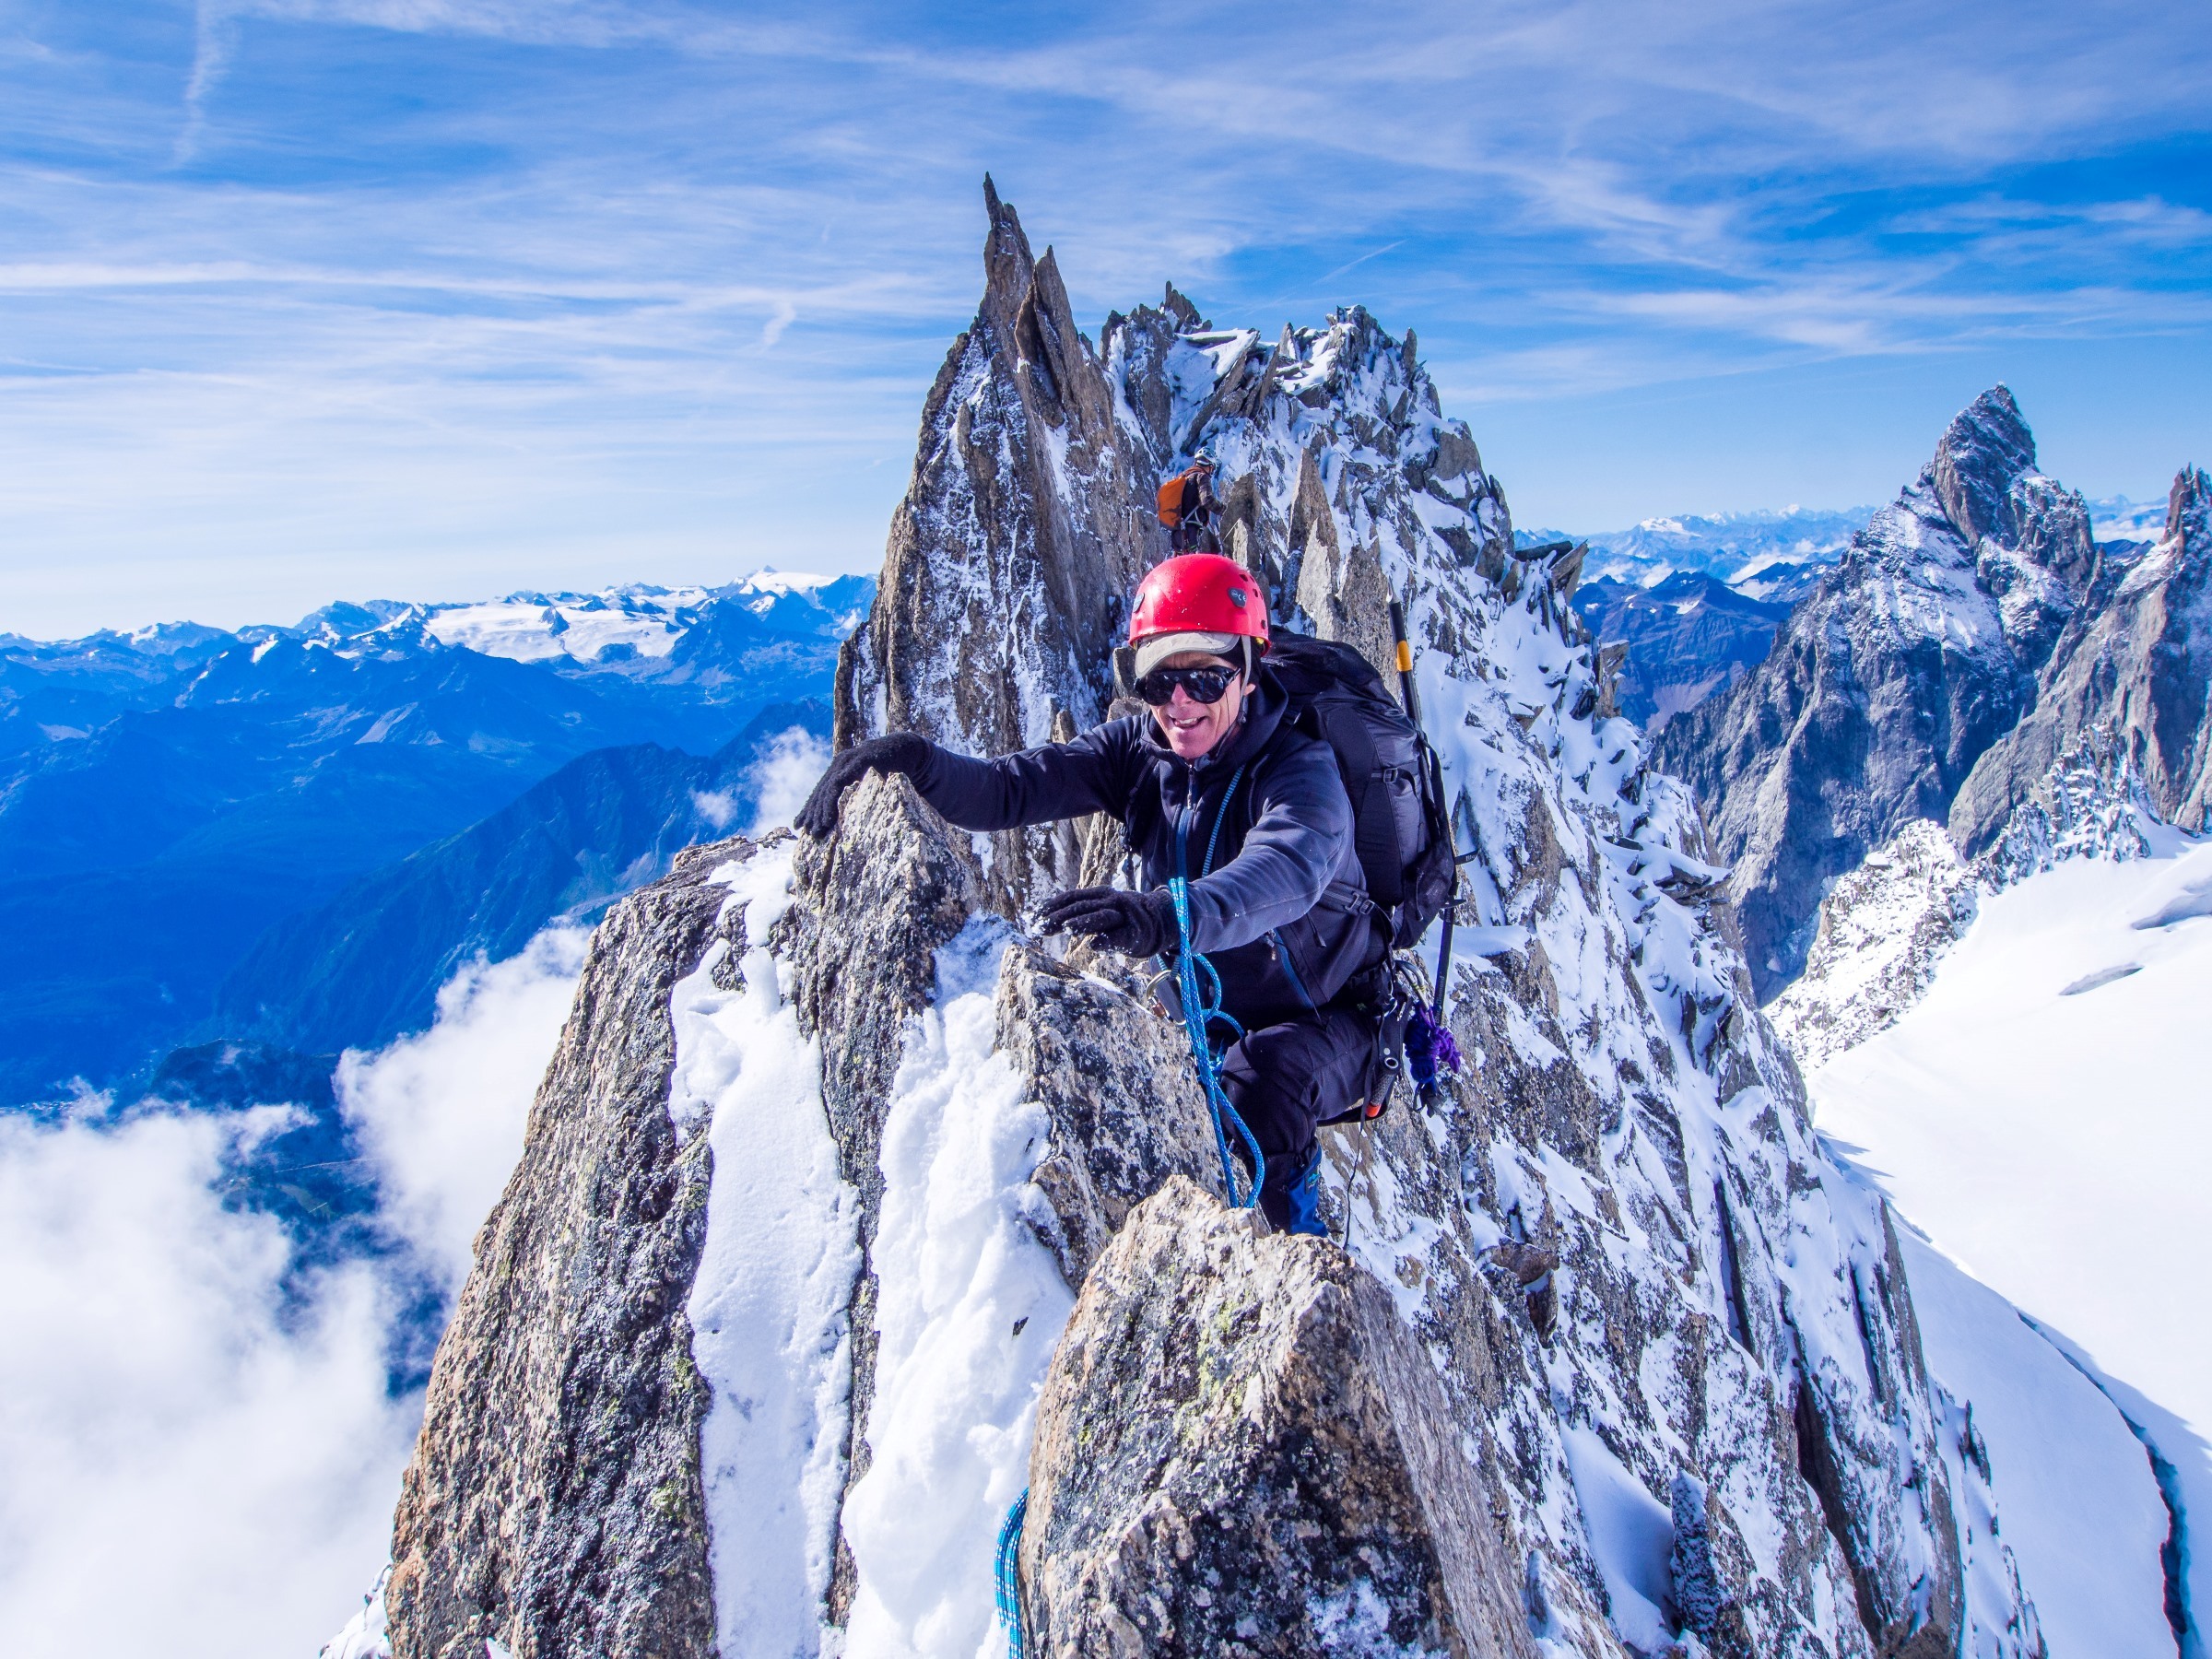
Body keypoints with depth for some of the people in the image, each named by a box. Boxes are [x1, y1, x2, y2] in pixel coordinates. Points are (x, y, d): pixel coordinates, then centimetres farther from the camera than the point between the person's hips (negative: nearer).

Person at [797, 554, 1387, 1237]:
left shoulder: (1300, 767, -26)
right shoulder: (1141, 748, -9)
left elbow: (1286, 868, -49)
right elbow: (1014, 789, -20)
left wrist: (1166, 918, -69)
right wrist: (917, 761, -41)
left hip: (1323, 1019, -5)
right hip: (1206, 1013, 5)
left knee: (1260, 1085, -34)